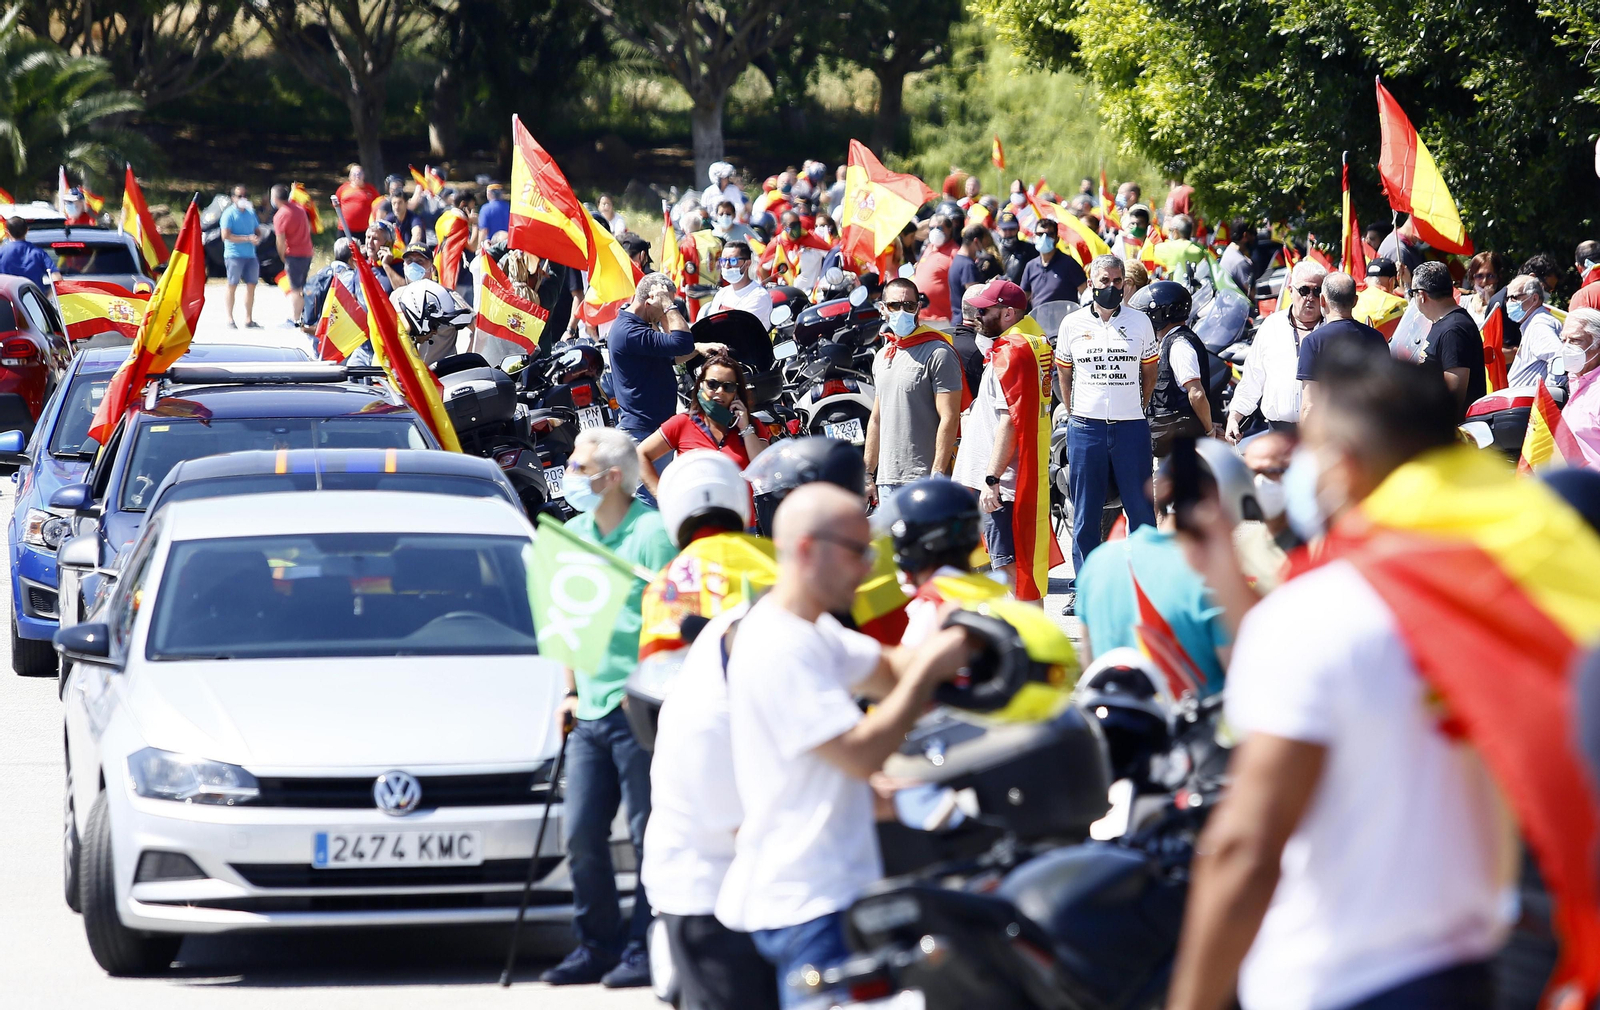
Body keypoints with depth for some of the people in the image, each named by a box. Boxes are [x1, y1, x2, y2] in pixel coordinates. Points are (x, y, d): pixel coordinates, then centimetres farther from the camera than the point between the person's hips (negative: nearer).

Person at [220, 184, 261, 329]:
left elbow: (257, 231, 22)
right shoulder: (229, 214, -6)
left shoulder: (251, 213, 15)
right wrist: (247, 238, -18)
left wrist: (257, 239, -3)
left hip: (250, 255, 6)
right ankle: (230, 320, -3)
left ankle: (249, 320, 13)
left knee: (251, 286, 6)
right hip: (234, 255, -6)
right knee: (232, 286, -5)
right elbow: (226, 236, -14)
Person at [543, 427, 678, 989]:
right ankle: (596, 947, 17)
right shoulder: (574, 534, 14)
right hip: (591, 711, 8)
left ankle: (644, 952, 4)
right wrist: (571, 691, 17)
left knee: (649, 836, -2)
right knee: (581, 835, 7)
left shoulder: (651, 533, -10)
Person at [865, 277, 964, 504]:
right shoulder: (882, 356, 17)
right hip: (887, 480, 8)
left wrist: (937, 477, -17)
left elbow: (949, 419, -12)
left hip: (923, 478, -8)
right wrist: (868, 474, 20)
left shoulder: (938, 353, -7)